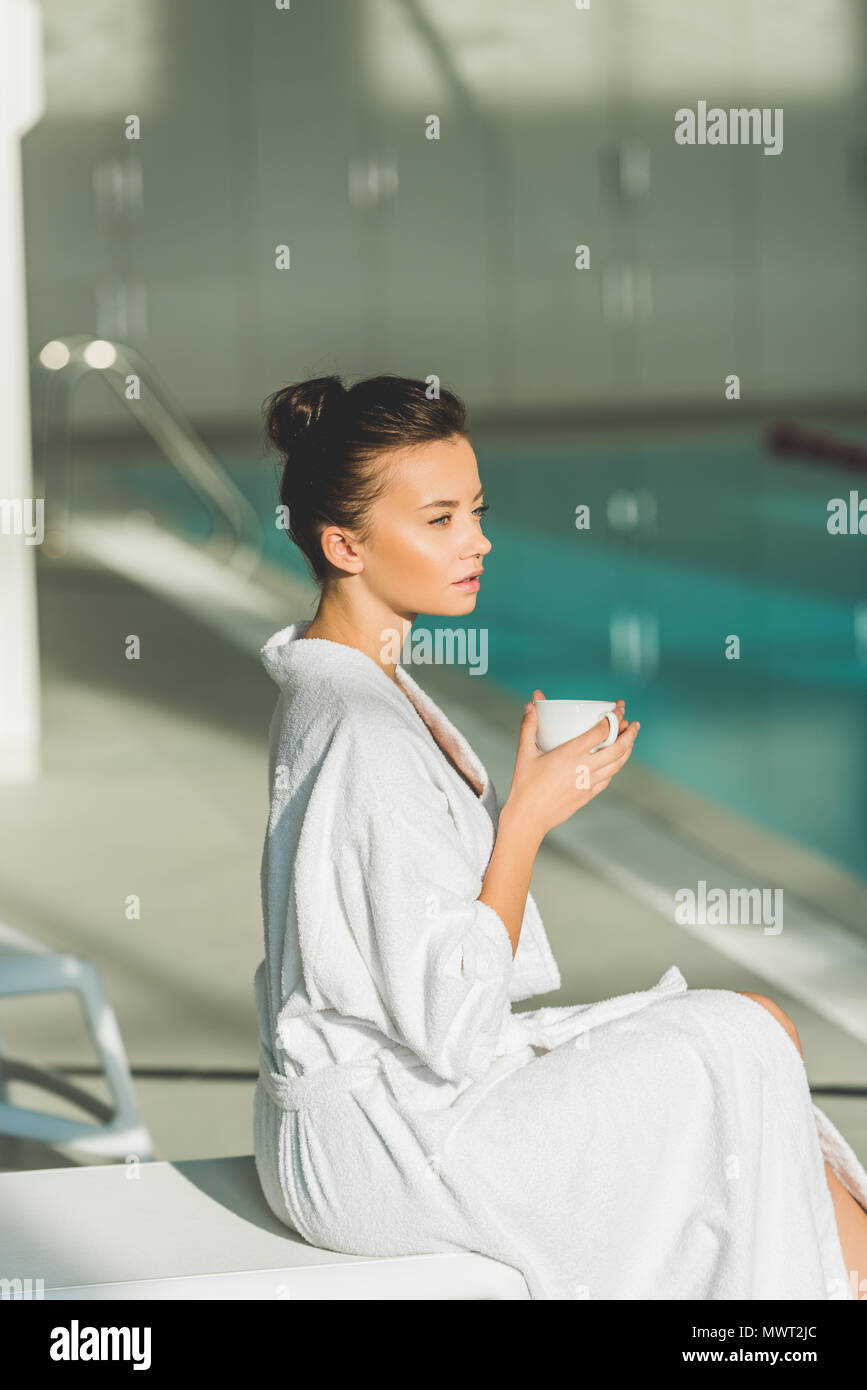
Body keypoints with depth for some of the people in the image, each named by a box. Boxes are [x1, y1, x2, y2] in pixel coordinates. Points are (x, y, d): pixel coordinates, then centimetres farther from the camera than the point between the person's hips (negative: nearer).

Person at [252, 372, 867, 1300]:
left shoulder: (331, 690, 8)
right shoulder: (366, 737, -23)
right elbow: (452, 1029, -22)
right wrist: (528, 816, -16)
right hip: (379, 1147, -9)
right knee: (744, 1045, -6)